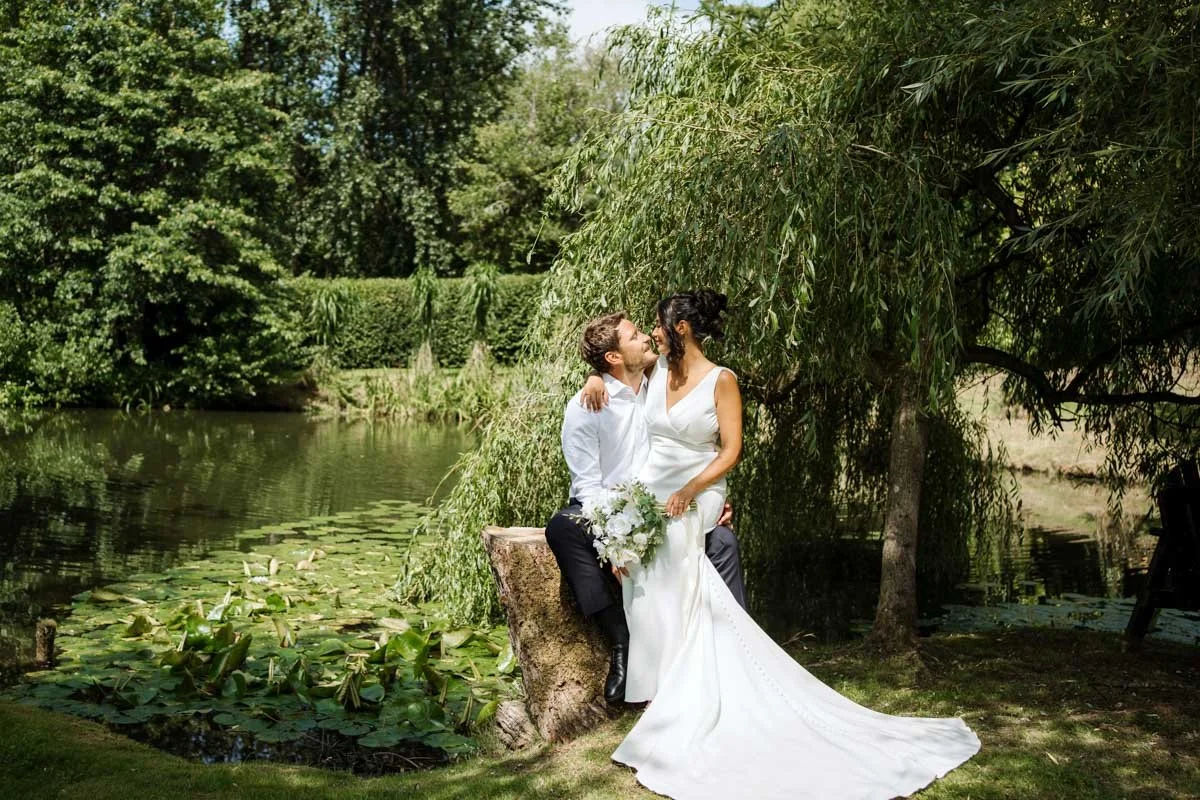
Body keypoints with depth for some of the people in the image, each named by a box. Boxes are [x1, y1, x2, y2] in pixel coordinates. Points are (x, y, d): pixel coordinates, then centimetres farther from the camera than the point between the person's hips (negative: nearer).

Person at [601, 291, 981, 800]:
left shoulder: (720, 381, -6)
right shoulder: (657, 370, 8)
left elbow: (730, 451, -8)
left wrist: (689, 492, -18)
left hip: (692, 504, -5)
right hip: (645, 494, 5)